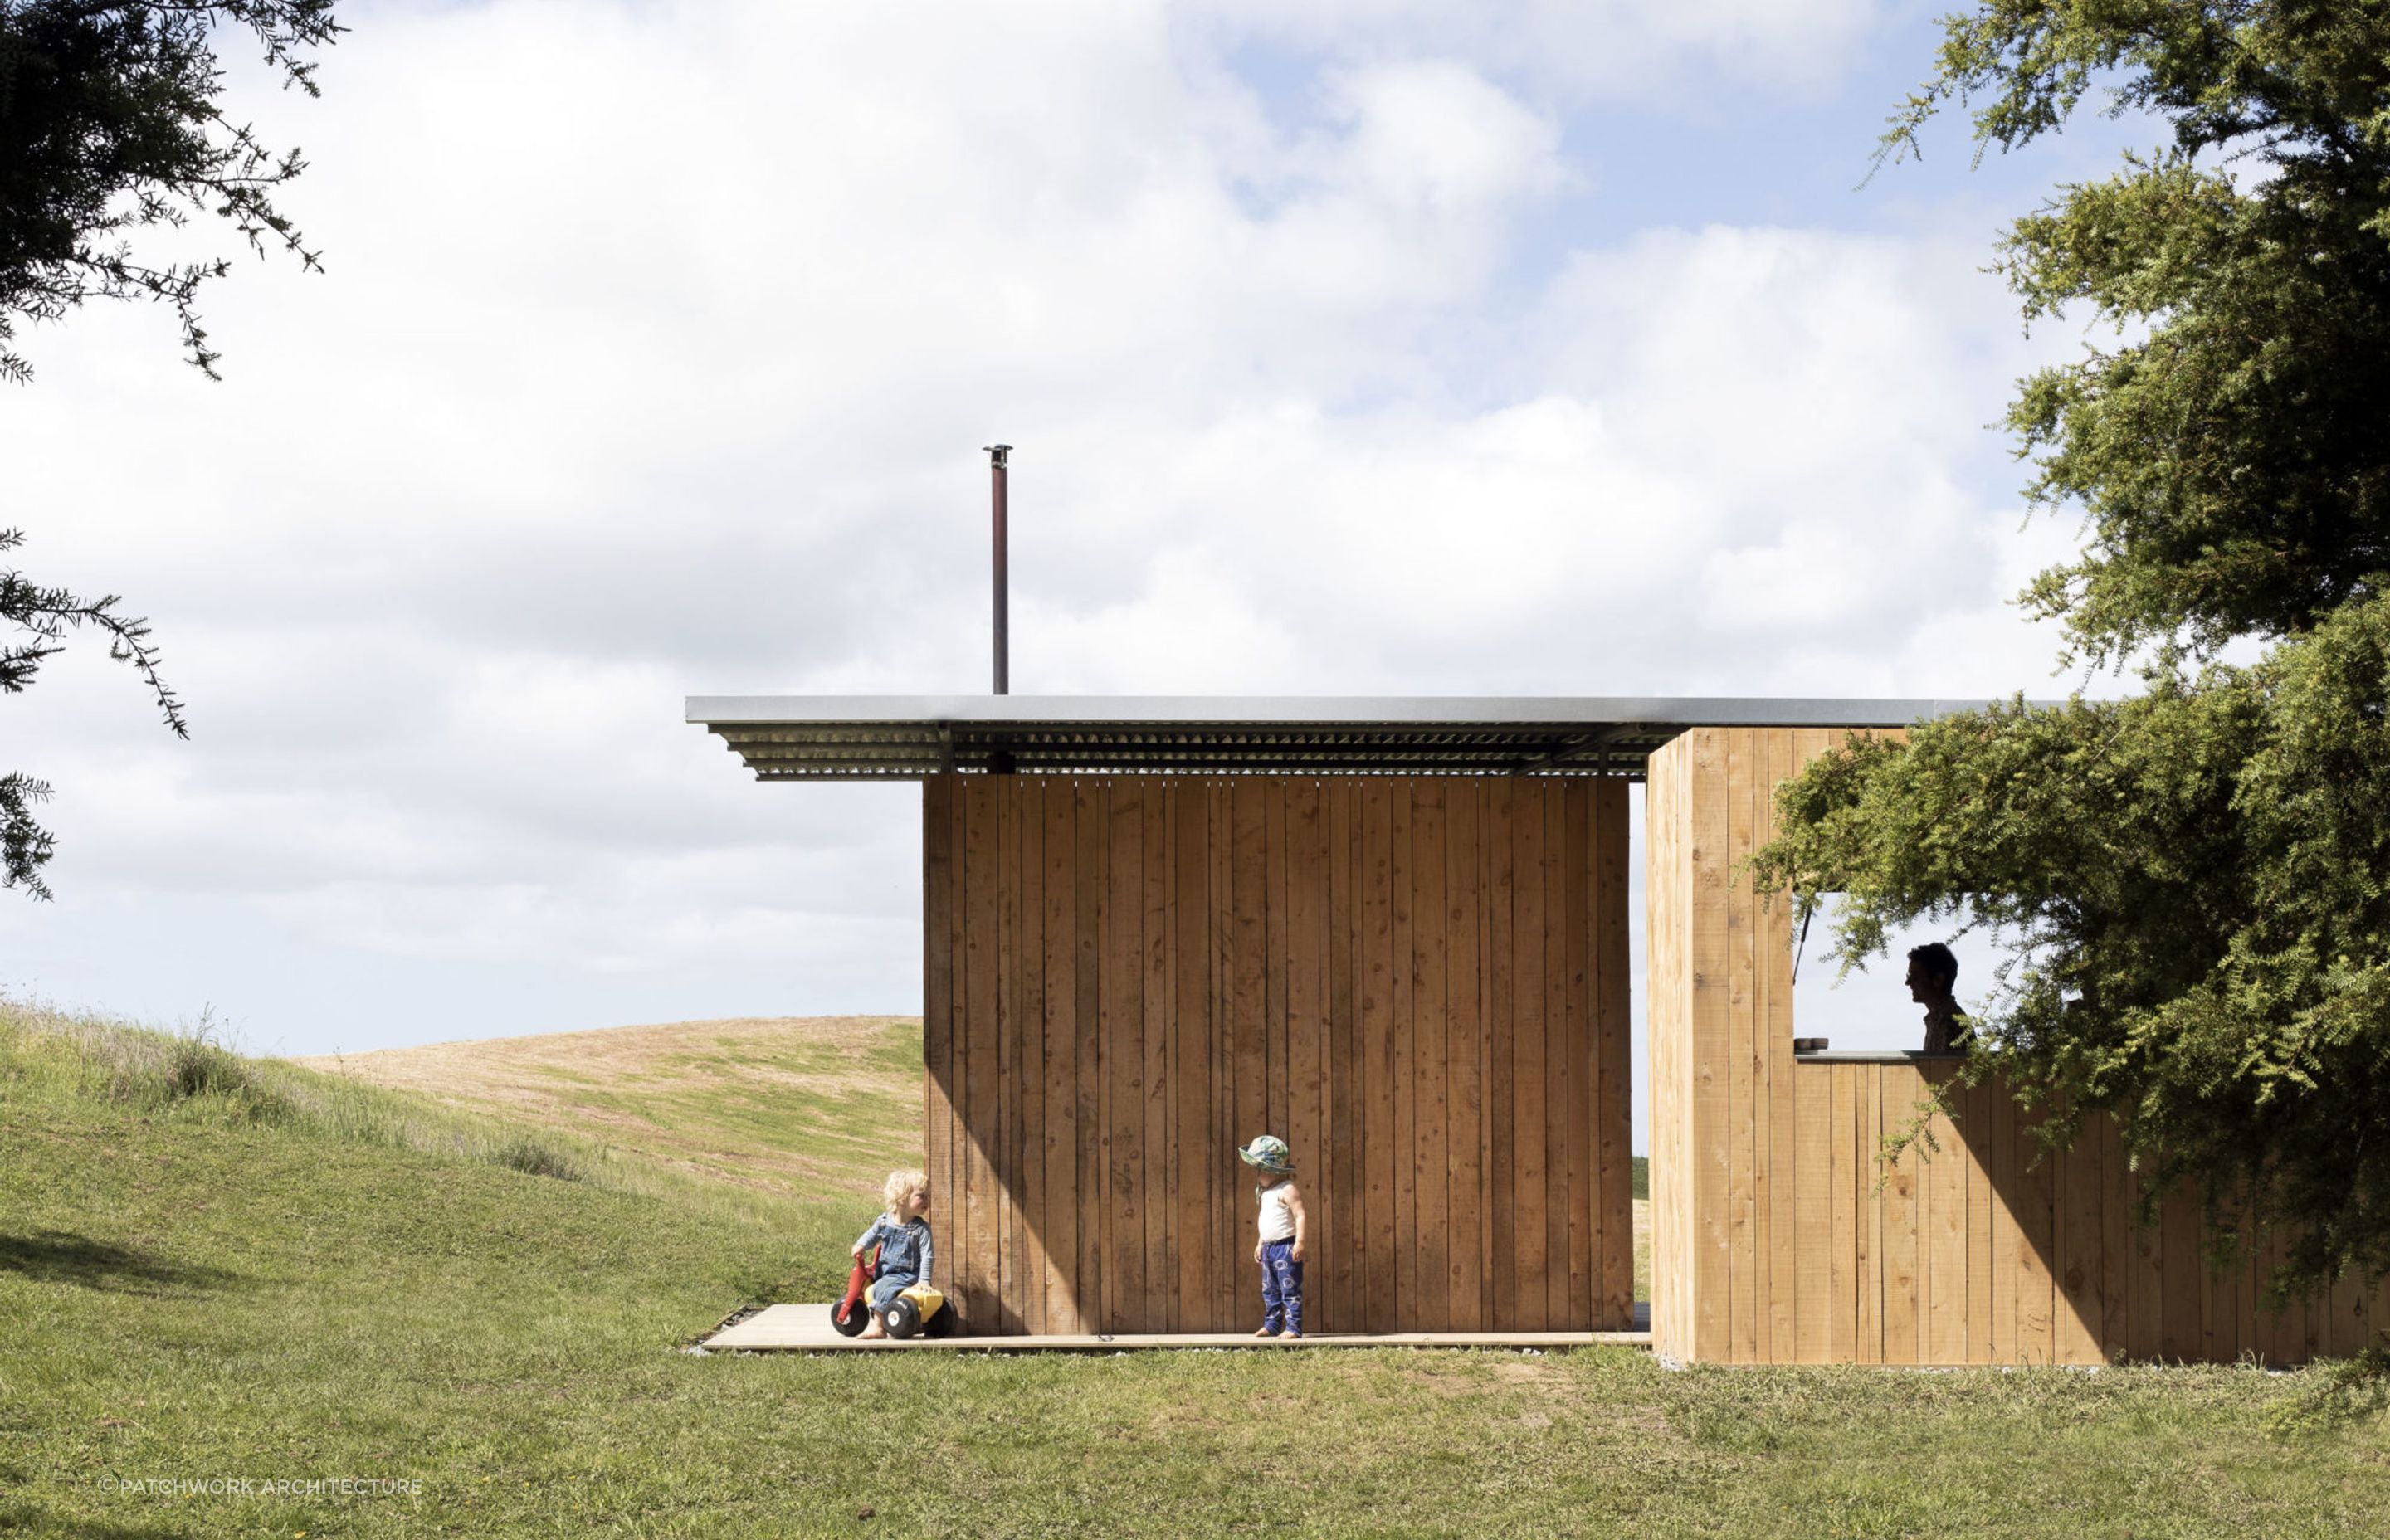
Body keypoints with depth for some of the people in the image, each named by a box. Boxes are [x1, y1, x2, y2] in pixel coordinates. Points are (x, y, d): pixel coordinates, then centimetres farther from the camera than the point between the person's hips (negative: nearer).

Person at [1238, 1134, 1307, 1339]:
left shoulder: (1288, 1190, -14)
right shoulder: (1266, 1192, 15)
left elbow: (1300, 1215, -19)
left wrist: (1299, 1243, -24)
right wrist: (1260, 1244, 24)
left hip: (1286, 1246, -10)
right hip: (1269, 1247, 10)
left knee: (1290, 1289, -7)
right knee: (1270, 1290, 13)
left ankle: (1293, 1327, -6)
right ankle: (1272, 1325, 21)